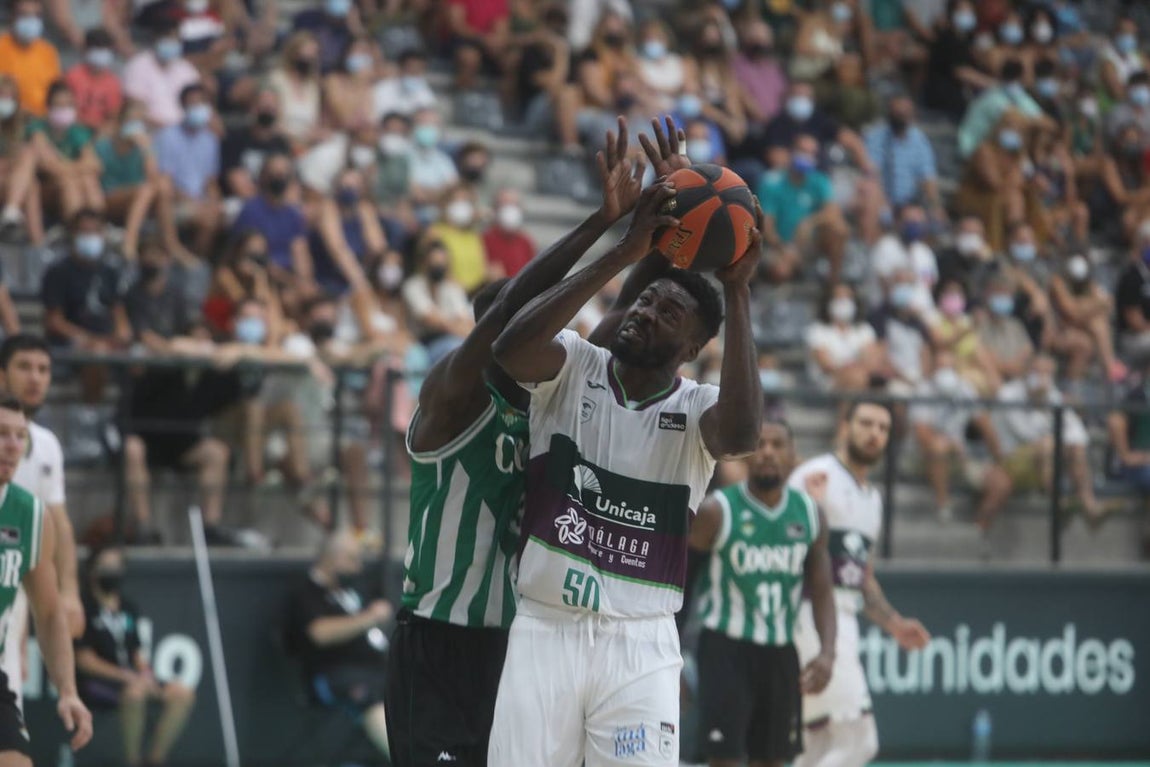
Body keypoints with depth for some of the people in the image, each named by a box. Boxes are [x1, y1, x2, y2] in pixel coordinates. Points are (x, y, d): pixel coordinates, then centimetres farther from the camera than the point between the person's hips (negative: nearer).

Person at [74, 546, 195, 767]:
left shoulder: (129, 609, 18)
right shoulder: (86, 610, -4)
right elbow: (84, 660, -10)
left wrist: (146, 676, -4)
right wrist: (126, 676, -17)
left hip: (131, 678, 7)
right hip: (95, 683, -7)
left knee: (183, 694, -12)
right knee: (134, 693, -39)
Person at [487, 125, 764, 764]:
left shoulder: (697, 410, -1)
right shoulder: (573, 367, 1)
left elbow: (742, 434, -25)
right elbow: (510, 348, -22)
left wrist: (738, 293, -23)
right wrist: (623, 256, -24)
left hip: (640, 643, -1)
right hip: (545, 630, 1)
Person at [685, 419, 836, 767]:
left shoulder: (809, 515, 3)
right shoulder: (716, 512, -10)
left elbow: (822, 591, 8)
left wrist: (827, 653, -7)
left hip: (780, 651, 5)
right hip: (726, 647, -5)